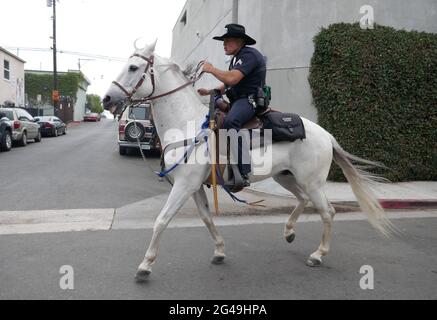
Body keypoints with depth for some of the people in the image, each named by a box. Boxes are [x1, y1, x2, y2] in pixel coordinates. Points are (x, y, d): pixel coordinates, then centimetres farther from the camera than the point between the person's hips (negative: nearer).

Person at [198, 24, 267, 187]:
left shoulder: (249, 54, -10)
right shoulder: (236, 58, 23)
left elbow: (231, 79, -24)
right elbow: (227, 85, 26)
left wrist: (211, 69, -10)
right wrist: (209, 92, 11)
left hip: (250, 100, -11)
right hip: (237, 101, 11)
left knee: (230, 122, -38)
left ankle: (242, 174, -40)